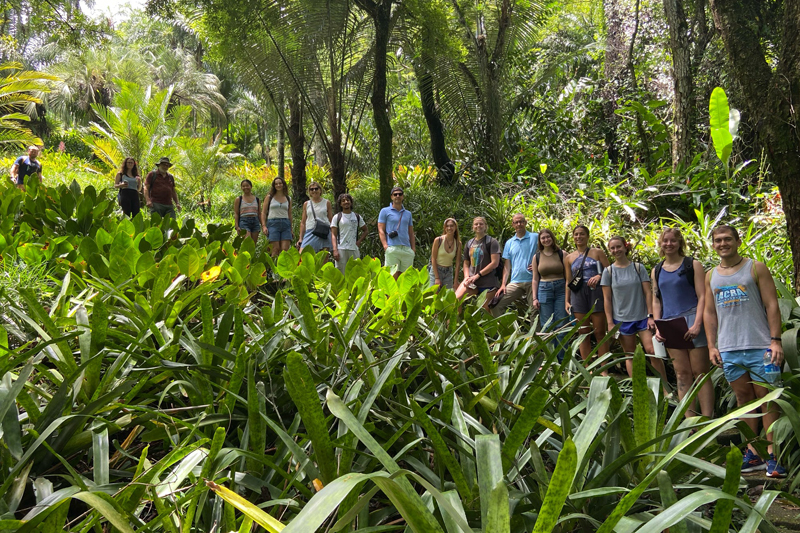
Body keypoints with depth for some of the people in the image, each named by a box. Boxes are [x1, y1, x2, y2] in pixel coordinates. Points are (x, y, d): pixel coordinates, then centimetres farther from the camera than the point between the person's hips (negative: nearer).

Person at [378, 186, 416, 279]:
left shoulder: (408, 213, 22)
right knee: (393, 275, -10)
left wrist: (413, 249, 9)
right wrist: (385, 246, -11)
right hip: (392, 249, -4)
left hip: (407, 249, 4)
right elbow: (381, 230, 2)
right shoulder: (385, 211, 9)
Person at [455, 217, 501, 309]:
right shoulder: (469, 243, 17)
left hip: (488, 283, -4)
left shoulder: (491, 242, 1)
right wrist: (467, 277, -1)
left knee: (484, 308, -4)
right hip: (471, 281, 4)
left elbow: (495, 263, -8)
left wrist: (477, 275, -12)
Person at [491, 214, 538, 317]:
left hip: (532, 281, -3)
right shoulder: (509, 243, 15)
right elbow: (507, 265, 13)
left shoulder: (535, 238, 5)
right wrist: (503, 284, 3)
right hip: (515, 282, 3)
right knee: (496, 305, -8)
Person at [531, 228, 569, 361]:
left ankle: (562, 359, 5)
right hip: (544, 290, 1)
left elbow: (567, 275, 4)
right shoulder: (537, 257, 9)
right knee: (547, 327, 1)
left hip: (561, 290, -1)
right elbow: (535, 279, 9)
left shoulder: (561, 254, 5)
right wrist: (534, 298, 2)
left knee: (561, 325, -2)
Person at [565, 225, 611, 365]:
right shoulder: (569, 258, 14)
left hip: (596, 292, -2)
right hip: (578, 294, 2)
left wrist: (599, 276, -15)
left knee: (600, 333, -3)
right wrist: (566, 301, 9)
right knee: (583, 334, 2)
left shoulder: (597, 252, 8)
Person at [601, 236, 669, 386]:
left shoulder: (638, 268, 2)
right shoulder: (609, 272, 2)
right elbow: (607, 299, 2)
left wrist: (651, 316, -5)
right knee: (630, 355, 6)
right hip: (622, 319, 1)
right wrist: (610, 323, -3)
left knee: (652, 350, -9)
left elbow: (648, 293, 2)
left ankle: (665, 389, -1)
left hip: (642, 317, 0)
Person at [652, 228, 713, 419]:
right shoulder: (657, 271, 15)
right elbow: (656, 301, 15)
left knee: (700, 372, -4)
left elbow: (702, 296, -4)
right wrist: (657, 327, 2)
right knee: (682, 373, 4)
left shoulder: (693, 265, 2)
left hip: (692, 320, -4)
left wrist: (697, 324, -16)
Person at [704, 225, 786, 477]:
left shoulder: (756, 268, 2)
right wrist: (712, 346, 7)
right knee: (743, 398, 9)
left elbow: (772, 305, -2)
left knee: (766, 398, -3)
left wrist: (776, 340, -11)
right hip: (728, 349, 4)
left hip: (759, 346, -4)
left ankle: (773, 456, 1)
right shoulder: (711, 276, 13)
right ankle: (753, 453, 16)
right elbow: (709, 312, 15)